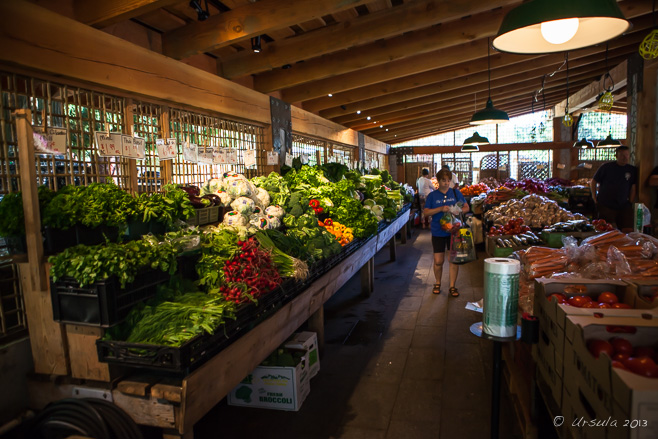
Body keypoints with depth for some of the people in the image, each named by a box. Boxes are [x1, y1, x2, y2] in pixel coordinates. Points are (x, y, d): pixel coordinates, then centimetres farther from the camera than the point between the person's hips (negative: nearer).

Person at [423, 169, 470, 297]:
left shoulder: (456, 193, 6)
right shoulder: (432, 195, 2)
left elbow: (466, 207, 10)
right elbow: (425, 212, -5)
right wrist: (440, 209, -18)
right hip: (438, 232, -1)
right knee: (438, 261, 2)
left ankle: (452, 286, 16)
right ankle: (438, 283, 25)